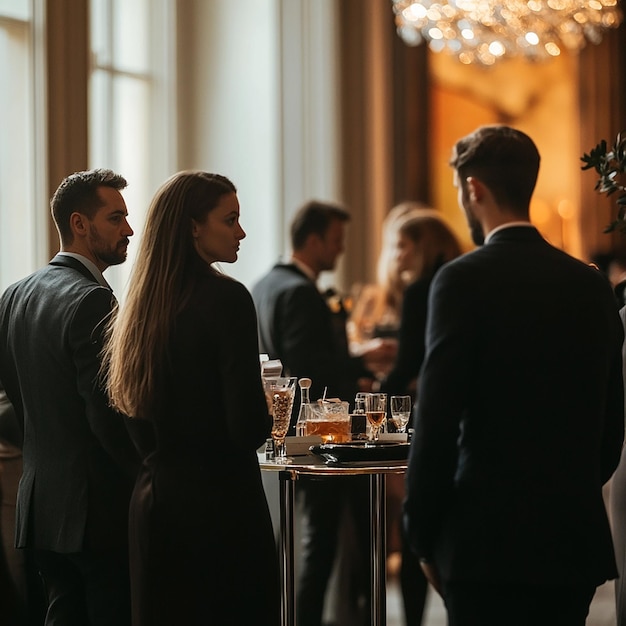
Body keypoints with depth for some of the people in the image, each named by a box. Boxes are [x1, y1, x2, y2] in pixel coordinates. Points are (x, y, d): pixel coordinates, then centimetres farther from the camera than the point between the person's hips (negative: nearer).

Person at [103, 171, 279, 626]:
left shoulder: (141, 304, 7)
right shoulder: (226, 299, -14)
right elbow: (249, 426, -18)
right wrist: (265, 417, 2)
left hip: (151, 500, 7)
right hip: (219, 499, -7)